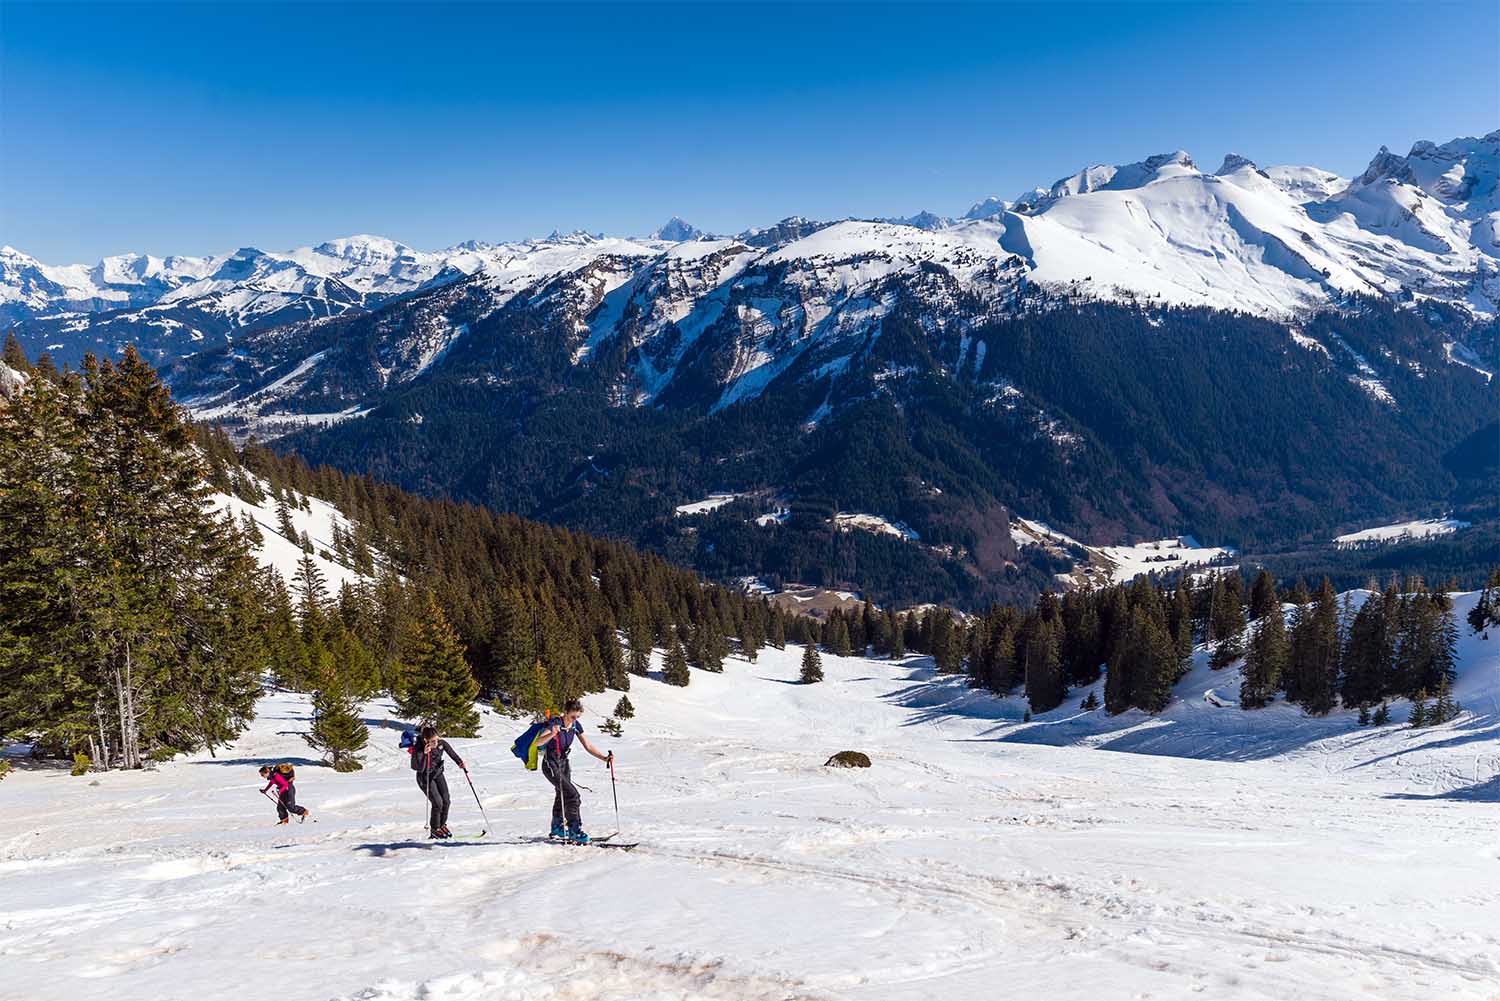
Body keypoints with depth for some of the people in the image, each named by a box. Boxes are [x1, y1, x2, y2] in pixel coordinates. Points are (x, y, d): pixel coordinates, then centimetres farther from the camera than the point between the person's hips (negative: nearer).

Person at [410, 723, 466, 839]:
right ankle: (434, 829, 11)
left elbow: (451, 752, -4)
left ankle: (442, 825, 25)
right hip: (425, 777, -5)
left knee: (446, 801, -1)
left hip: (438, 774, 5)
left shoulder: (441, 743, -18)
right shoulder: (418, 749, -30)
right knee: (438, 803, -12)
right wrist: (425, 755, -45)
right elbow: (419, 769, -34)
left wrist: (459, 762, -18)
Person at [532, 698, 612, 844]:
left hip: (564, 763, 8)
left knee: (562, 795, 23)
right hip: (550, 765, -8)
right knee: (572, 795, -18)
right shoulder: (555, 724, -26)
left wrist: (604, 758, -14)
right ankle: (575, 831, -13)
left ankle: (557, 828, 44)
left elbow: (588, 746, -2)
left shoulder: (575, 725, -6)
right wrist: (551, 734, -58)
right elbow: (537, 742, -39)